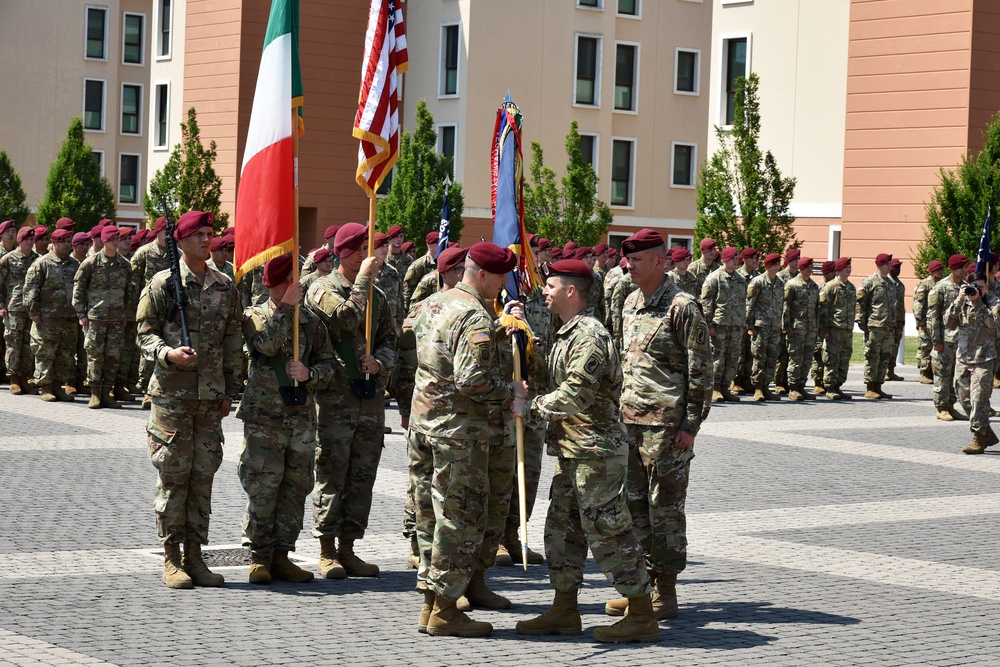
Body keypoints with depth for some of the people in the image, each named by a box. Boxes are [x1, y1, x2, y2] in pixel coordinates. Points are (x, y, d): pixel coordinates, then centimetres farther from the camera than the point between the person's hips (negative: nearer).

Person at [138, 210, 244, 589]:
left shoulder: (225, 286, 10)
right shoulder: (163, 284, -2)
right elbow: (145, 332, -2)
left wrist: (231, 389, 12)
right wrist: (168, 354, -22)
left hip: (211, 396, 4)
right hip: (171, 392, -4)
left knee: (203, 476, 6)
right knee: (173, 475, -1)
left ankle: (194, 555, 13)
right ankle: (171, 559, 6)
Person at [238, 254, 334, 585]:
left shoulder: (311, 321, 10)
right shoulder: (254, 317, 1)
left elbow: (329, 362, 11)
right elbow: (268, 345, -18)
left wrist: (310, 374, -9)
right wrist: (285, 308, -19)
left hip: (302, 418, 4)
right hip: (264, 417, -4)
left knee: (295, 488, 5)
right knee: (262, 488, -5)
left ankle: (281, 556, 14)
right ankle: (259, 557, 5)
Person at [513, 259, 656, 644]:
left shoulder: (590, 335, -17)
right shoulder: (567, 333, 16)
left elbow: (574, 395, -24)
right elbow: (556, 385, 21)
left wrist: (531, 408, -14)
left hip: (596, 450, -11)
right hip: (573, 450, 11)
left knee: (608, 532, -7)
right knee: (562, 528, 14)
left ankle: (643, 617, -1)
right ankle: (565, 611, 23)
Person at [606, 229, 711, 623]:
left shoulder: (682, 307, -10)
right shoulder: (630, 303, 14)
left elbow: (700, 370, -11)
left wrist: (690, 424, -14)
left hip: (666, 424, -8)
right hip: (630, 420, 8)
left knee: (665, 506, -1)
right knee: (633, 504, 10)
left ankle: (665, 592, 7)